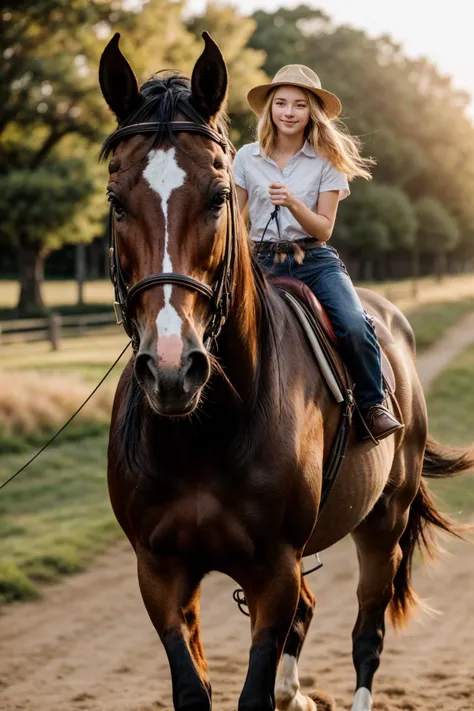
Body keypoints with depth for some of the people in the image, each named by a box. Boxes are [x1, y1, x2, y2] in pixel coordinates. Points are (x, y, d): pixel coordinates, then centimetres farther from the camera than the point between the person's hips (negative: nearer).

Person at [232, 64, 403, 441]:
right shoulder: (247, 157, 6)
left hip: (316, 260, -1)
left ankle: (373, 403, -5)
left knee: (354, 324, -26)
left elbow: (323, 229, -1)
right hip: (263, 261, 1)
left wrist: (292, 203, -19)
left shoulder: (327, 161, 3)